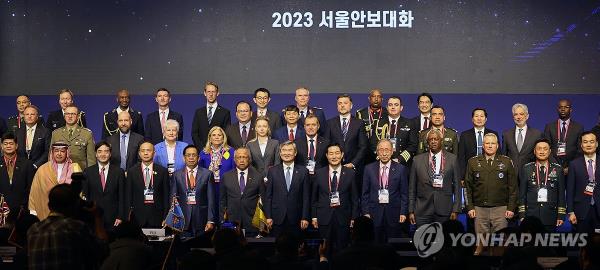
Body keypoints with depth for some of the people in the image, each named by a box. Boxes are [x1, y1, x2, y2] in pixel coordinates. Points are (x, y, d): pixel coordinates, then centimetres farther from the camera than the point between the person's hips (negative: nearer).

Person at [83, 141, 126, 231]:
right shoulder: (88, 172, 5)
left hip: (112, 218, 0)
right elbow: (85, 196, 5)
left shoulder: (119, 172, 4)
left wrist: (120, 217, -4)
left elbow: (122, 197, 3)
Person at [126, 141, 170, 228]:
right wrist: (128, 216, 0)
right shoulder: (132, 171, 7)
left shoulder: (162, 171, 5)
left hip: (156, 217, 0)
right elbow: (128, 195, 7)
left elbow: (166, 195, 5)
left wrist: (166, 217, 0)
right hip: (138, 217, 0)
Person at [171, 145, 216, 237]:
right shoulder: (177, 175, 8)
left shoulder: (207, 174, 4)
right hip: (183, 220, 1)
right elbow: (173, 198, 8)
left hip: (202, 220, -1)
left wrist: (210, 221, -6)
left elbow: (211, 199, 1)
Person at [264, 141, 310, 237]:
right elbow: (268, 196, 5)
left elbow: (306, 197, 3)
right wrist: (268, 217, -2)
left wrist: (305, 218, -3)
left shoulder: (303, 171, 4)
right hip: (277, 218, 0)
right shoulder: (273, 171, 6)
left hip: (295, 219, 0)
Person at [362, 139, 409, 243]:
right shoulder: (369, 169, 6)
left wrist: (403, 212, -4)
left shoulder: (401, 169, 3)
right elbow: (365, 193, 7)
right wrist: (365, 212, 0)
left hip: (393, 213, -1)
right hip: (375, 213, 1)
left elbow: (404, 193, 3)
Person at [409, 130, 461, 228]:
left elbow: (457, 186, 5)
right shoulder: (418, 160, 7)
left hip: (444, 210, 0)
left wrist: (455, 210, -1)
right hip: (423, 210, 1)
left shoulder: (452, 159, 5)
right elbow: (412, 188, 8)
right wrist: (411, 211, 4)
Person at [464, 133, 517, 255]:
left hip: (500, 209, -1)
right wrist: (470, 207, 1)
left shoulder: (506, 162, 7)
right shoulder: (473, 162, 8)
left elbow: (513, 187, 6)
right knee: (481, 242, 2)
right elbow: (468, 186, 9)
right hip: (479, 209, 1)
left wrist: (511, 208, -1)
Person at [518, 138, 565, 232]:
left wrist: (561, 215, 1)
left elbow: (561, 194, 6)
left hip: (550, 217, 0)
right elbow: (522, 193, 6)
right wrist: (522, 215, 0)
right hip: (531, 216, 0)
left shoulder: (558, 169, 7)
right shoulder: (526, 169, 6)